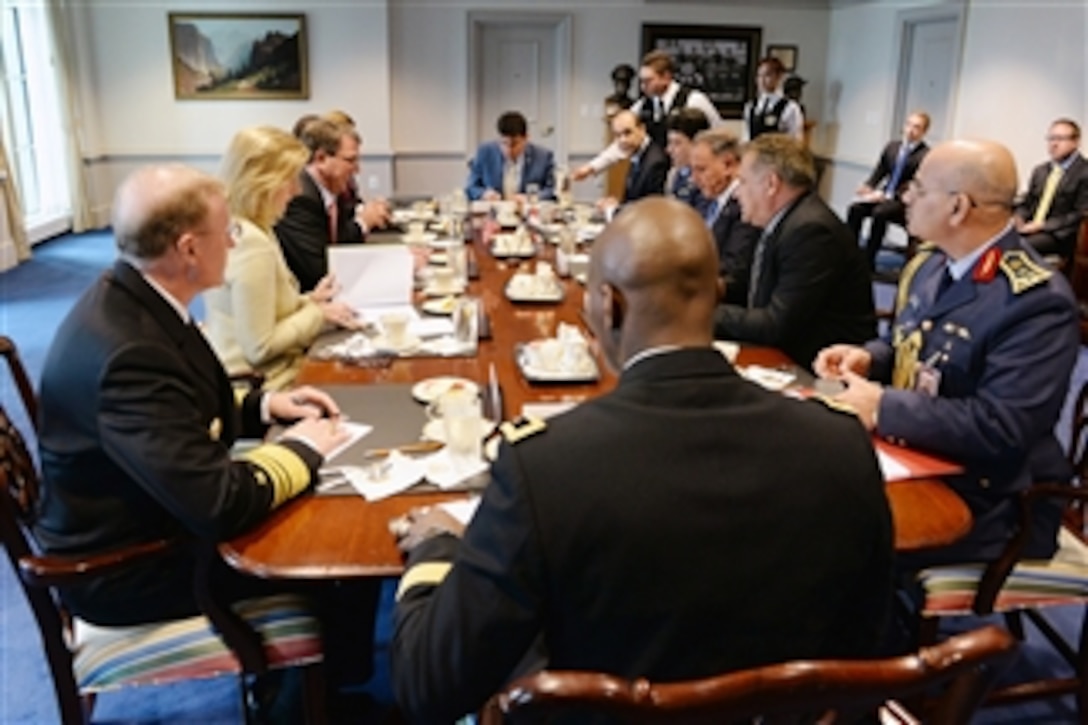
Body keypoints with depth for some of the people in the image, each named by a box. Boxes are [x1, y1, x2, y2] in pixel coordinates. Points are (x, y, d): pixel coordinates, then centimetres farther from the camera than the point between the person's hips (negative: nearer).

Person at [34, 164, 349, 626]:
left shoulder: (129, 300, -5)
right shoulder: (128, 352, -34)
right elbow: (220, 505, -34)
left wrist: (264, 406, 0)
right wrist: (302, 448, -18)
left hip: (156, 518, 8)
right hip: (129, 569, -8)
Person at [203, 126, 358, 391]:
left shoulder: (239, 231, 7)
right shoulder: (252, 244, -23)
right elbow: (260, 347, -22)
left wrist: (308, 301, 6)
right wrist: (317, 314, -11)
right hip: (259, 386, -9)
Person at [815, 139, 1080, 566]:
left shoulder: (1036, 301, -21)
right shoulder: (931, 263, 5)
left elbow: (1001, 429, -26)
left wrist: (882, 407, -26)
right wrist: (867, 358, -3)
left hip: (981, 505, -8)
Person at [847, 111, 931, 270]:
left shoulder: (926, 156, -10)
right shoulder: (892, 146, 11)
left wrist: (888, 196, -26)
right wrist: (868, 186, -5)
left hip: (906, 202, -6)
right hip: (884, 195, 6)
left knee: (879, 213, -34)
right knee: (855, 208, -20)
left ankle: (868, 262, -28)